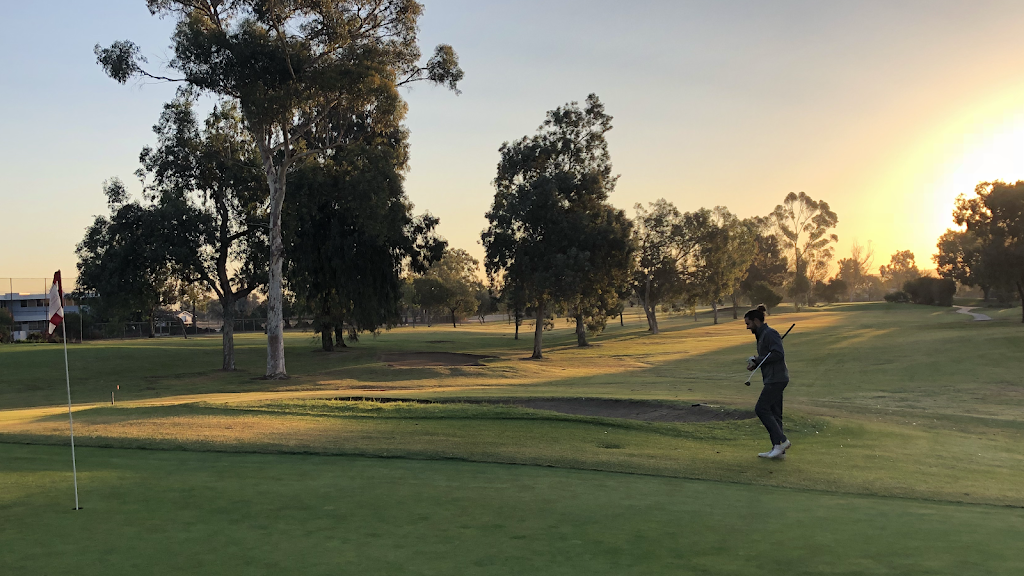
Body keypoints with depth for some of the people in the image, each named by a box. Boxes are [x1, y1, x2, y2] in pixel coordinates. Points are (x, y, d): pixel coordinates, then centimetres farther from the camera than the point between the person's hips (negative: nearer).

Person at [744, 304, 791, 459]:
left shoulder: (770, 333, -12)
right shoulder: (761, 335, 19)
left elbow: (778, 354, -22)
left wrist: (757, 359, -14)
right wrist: (754, 364, 8)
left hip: (777, 379, -10)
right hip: (772, 379, 10)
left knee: (761, 409, -11)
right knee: (773, 413, 9)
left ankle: (781, 440, -6)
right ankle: (778, 449, 12)